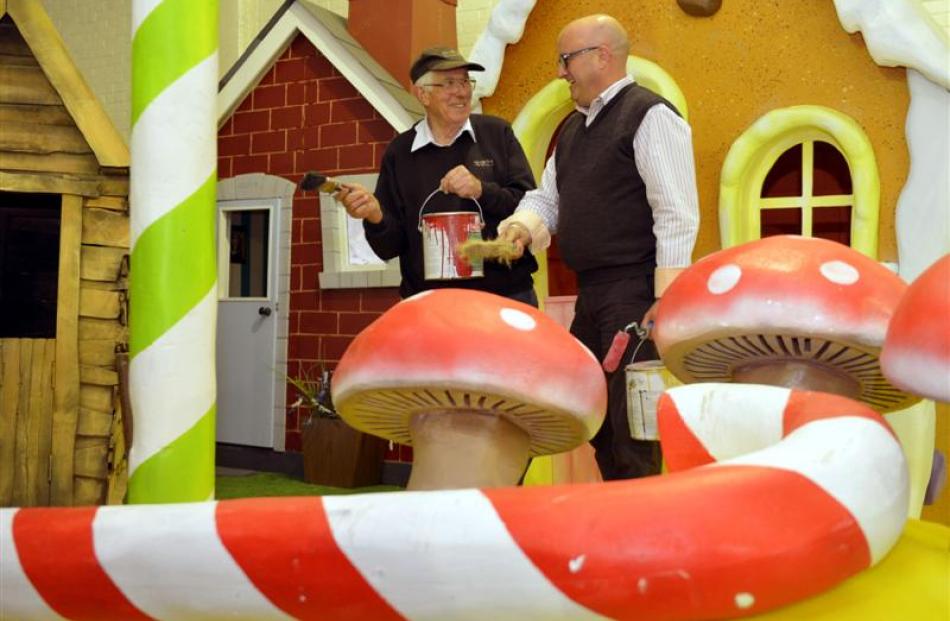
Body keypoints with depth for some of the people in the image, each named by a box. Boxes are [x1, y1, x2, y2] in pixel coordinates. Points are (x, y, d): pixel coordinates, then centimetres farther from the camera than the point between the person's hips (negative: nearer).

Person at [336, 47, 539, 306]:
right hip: (430, 303, 0)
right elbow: (391, 247, 4)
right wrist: (375, 217, -16)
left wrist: (482, 190, -18)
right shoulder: (399, 153, 3)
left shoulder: (497, 133, 2)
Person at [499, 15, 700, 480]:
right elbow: (547, 198, 21)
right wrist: (523, 227, -2)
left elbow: (676, 213, -15)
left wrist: (667, 296, -20)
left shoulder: (649, 115, -9)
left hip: (635, 293, -9)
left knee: (632, 423, -7)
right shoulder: (573, 128, 18)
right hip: (590, 294, 9)